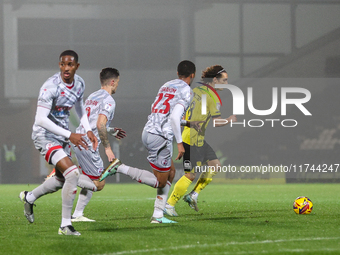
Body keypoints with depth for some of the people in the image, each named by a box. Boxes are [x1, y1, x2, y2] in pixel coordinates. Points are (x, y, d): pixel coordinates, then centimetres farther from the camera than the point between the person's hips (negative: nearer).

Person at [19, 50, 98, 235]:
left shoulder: (79, 83, 0)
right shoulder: (51, 87, -25)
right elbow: (40, 119, -28)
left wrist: (88, 130, 4)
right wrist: (69, 135, -30)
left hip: (62, 135, 9)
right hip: (45, 135, -9)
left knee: (62, 179, 22)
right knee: (72, 173, -23)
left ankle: (29, 197, 49)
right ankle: (65, 225, -14)